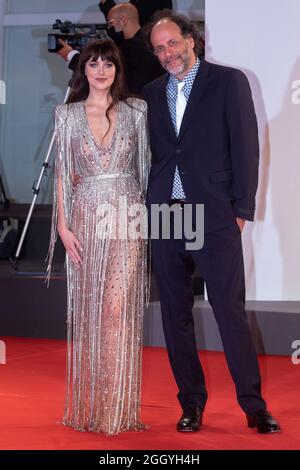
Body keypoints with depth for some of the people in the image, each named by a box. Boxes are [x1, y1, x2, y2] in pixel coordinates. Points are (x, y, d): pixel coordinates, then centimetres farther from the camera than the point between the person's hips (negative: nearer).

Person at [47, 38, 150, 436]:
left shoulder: (135, 111, 6)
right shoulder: (68, 115, 7)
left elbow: (146, 166, 7)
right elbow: (62, 172, 6)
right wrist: (63, 225, -2)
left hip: (127, 218, -1)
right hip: (86, 217, 1)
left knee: (119, 308, -6)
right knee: (86, 309, 4)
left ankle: (117, 408, 1)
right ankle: (86, 405, 13)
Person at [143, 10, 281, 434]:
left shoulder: (229, 82, 1)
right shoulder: (152, 94, 14)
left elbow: (246, 147, -2)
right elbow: (149, 155, 17)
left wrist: (242, 208, -6)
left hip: (215, 215, -4)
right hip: (165, 216, 5)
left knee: (231, 311, -5)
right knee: (175, 315, 7)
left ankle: (253, 404, 5)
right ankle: (192, 403, 17)